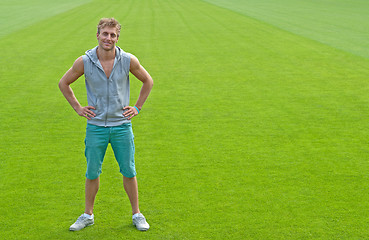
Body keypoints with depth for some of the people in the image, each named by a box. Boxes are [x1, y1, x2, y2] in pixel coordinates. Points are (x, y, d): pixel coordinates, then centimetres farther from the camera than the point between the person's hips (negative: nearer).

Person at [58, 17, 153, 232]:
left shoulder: (129, 60, -9)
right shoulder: (84, 62, -9)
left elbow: (148, 81, 9)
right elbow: (64, 83, 7)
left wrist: (138, 107, 5)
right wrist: (78, 108, 3)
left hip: (122, 125, 0)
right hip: (96, 125, 0)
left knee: (129, 171, 5)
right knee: (92, 173, 7)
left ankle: (137, 214, 21)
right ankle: (88, 215, 24)